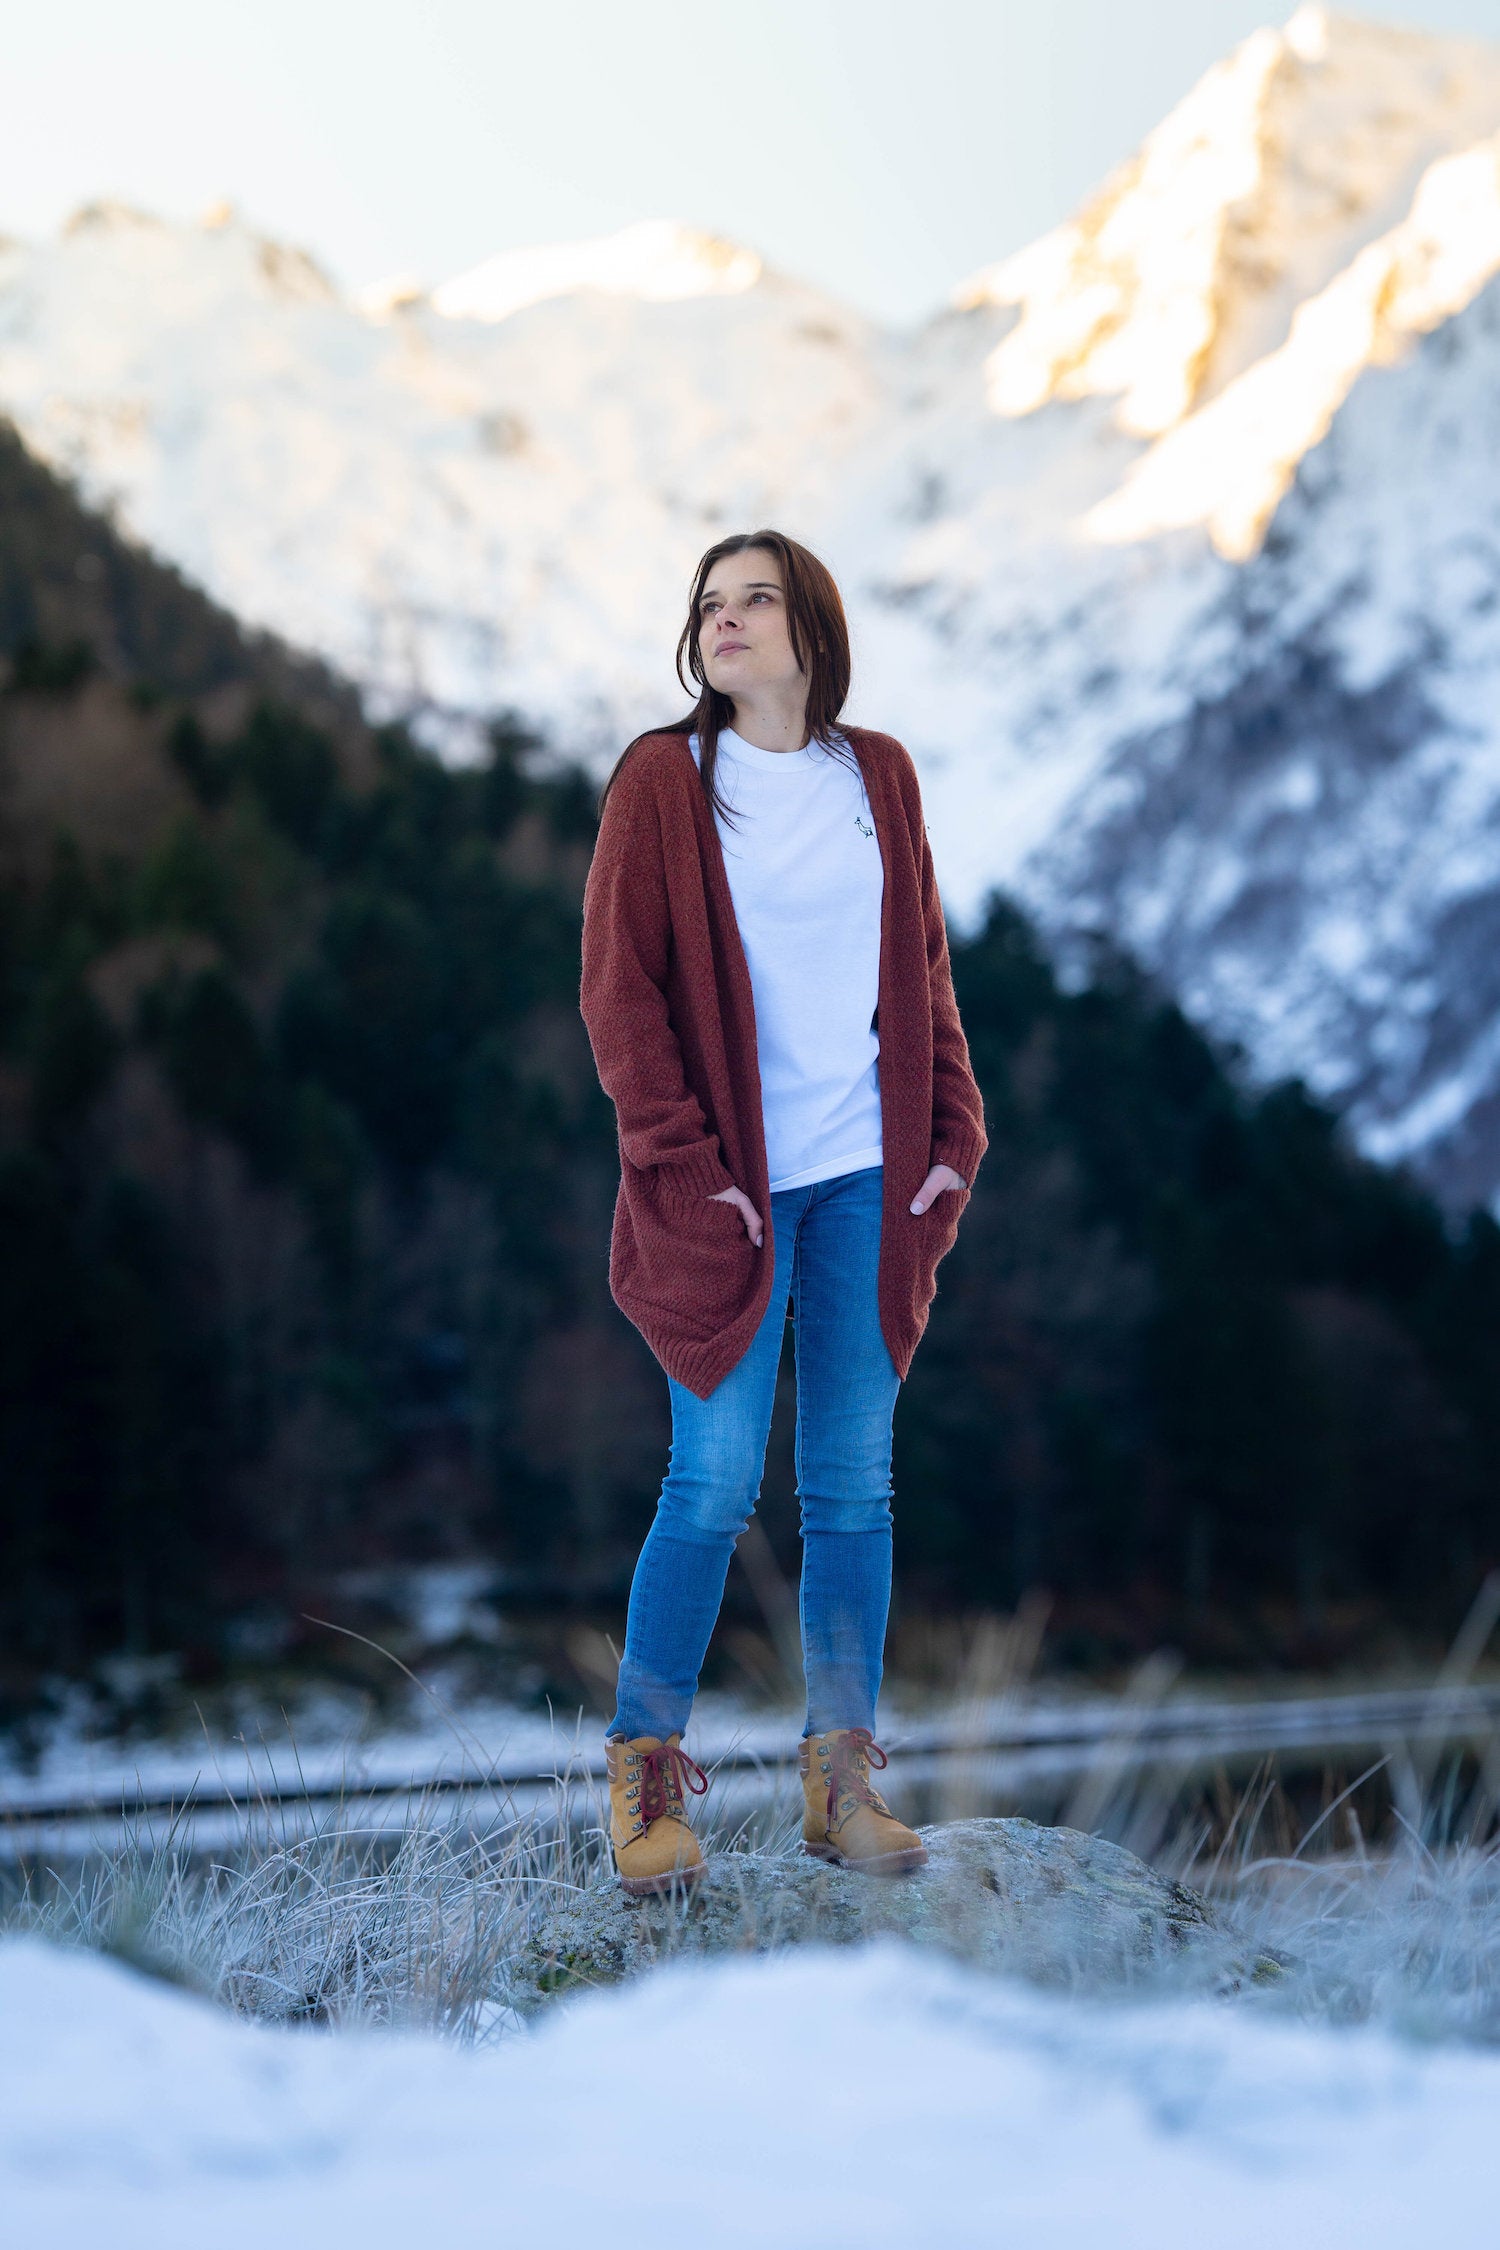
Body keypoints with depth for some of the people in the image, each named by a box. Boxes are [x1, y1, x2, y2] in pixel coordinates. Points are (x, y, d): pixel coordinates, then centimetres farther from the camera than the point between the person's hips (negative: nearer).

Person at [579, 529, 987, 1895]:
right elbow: (617, 988, -4)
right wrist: (681, 1161, -11)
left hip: (870, 1179, 4)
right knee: (716, 1484, -5)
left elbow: (925, 965, 15)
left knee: (855, 1484, 5)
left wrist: (952, 1126, 4)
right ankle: (646, 1780, 6)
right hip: (732, 1189, -4)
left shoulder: (879, 777, 10)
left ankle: (842, 1781, 13)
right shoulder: (663, 780, -1)